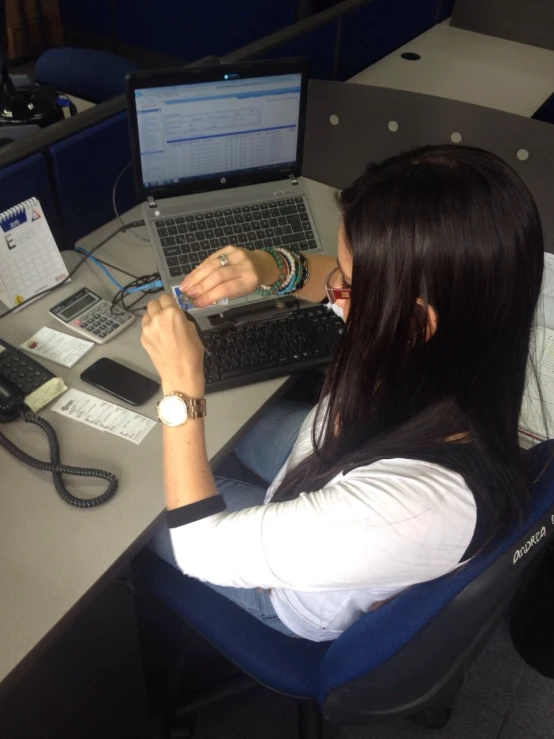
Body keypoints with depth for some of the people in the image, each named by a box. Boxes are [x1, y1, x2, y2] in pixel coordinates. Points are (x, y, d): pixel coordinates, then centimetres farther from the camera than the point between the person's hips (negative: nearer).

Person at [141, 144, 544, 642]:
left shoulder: (407, 506, -49)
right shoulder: (463, 345, -29)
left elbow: (200, 548, -35)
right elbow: (352, 281, -8)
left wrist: (181, 384, -34)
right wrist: (275, 269, -28)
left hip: (303, 603, -5)